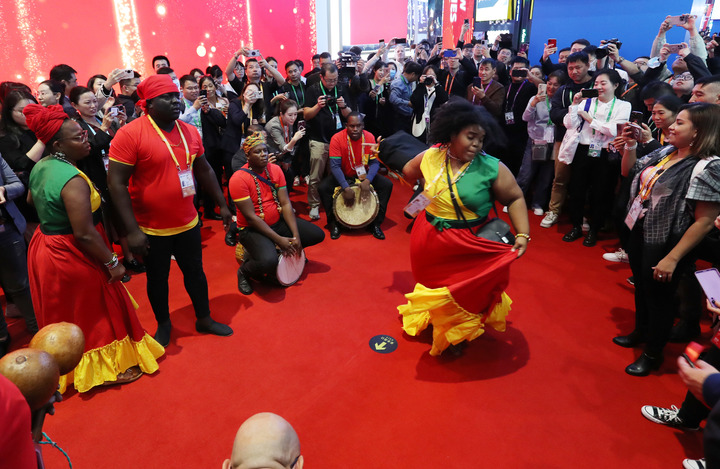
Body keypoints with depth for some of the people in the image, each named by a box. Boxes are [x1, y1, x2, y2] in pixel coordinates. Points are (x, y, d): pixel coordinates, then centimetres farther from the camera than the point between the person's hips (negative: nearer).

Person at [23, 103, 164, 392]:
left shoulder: (40, 167, 1)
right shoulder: (73, 180, -29)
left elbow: (31, 200, 19)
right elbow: (84, 234, -30)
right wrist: (113, 262, -20)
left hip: (45, 247, 9)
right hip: (71, 258, -9)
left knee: (63, 315, 26)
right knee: (93, 312, 10)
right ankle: (108, 368, 29)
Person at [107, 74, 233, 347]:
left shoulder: (190, 132, 2)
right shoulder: (130, 134, -16)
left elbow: (204, 170, 14)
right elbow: (116, 182, -18)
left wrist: (222, 205, 15)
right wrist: (132, 230, -21)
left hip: (187, 222, 5)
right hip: (152, 228, -4)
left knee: (195, 272, 17)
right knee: (157, 278, 14)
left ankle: (204, 319, 37)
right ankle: (163, 324, 37)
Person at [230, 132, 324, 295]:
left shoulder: (275, 170, 0)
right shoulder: (238, 179, -19)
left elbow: (285, 204, -4)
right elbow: (251, 217, -21)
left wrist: (296, 235, -13)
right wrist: (279, 239, -22)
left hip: (278, 221, 7)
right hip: (252, 229, -6)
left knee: (318, 235, -1)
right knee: (268, 262, -34)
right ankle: (243, 272, 1)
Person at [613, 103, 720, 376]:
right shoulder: (665, 152, 1)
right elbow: (629, 172, 15)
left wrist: (672, 258, -24)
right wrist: (629, 145, -3)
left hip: (663, 245, -7)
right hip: (639, 233, 7)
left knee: (658, 298, 10)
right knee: (641, 288, 24)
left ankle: (653, 354, 31)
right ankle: (640, 332, 48)